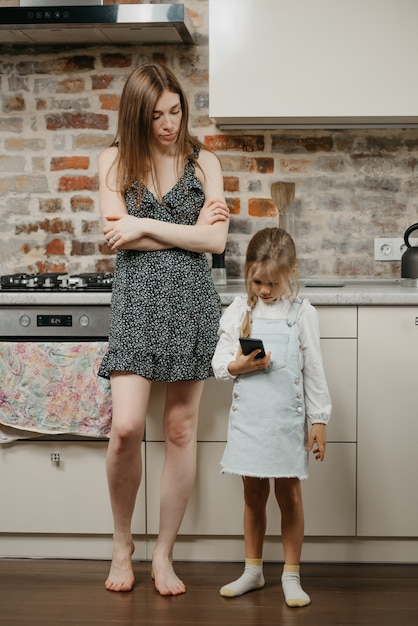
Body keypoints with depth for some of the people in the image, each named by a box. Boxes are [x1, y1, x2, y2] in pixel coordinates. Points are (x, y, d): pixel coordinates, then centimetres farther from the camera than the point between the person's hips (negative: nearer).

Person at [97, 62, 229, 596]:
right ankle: (121, 545, 13)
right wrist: (188, 228, -5)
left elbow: (215, 240, -5)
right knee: (125, 427, -12)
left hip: (190, 300, 1)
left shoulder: (203, 162, 7)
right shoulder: (115, 161, 6)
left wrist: (144, 226, -8)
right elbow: (118, 238, -5)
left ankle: (163, 555, 17)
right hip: (136, 299, -1)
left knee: (180, 430, 4)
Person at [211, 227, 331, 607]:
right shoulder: (239, 310, 2)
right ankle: (253, 570, 26)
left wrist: (319, 420, -1)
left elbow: (314, 371, 0)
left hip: (287, 419, -2)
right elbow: (219, 362, 4)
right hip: (248, 418, 2)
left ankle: (291, 575, 20)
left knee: (289, 495, 7)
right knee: (254, 494, 12)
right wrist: (237, 366, -17)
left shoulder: (302, 313, -3)